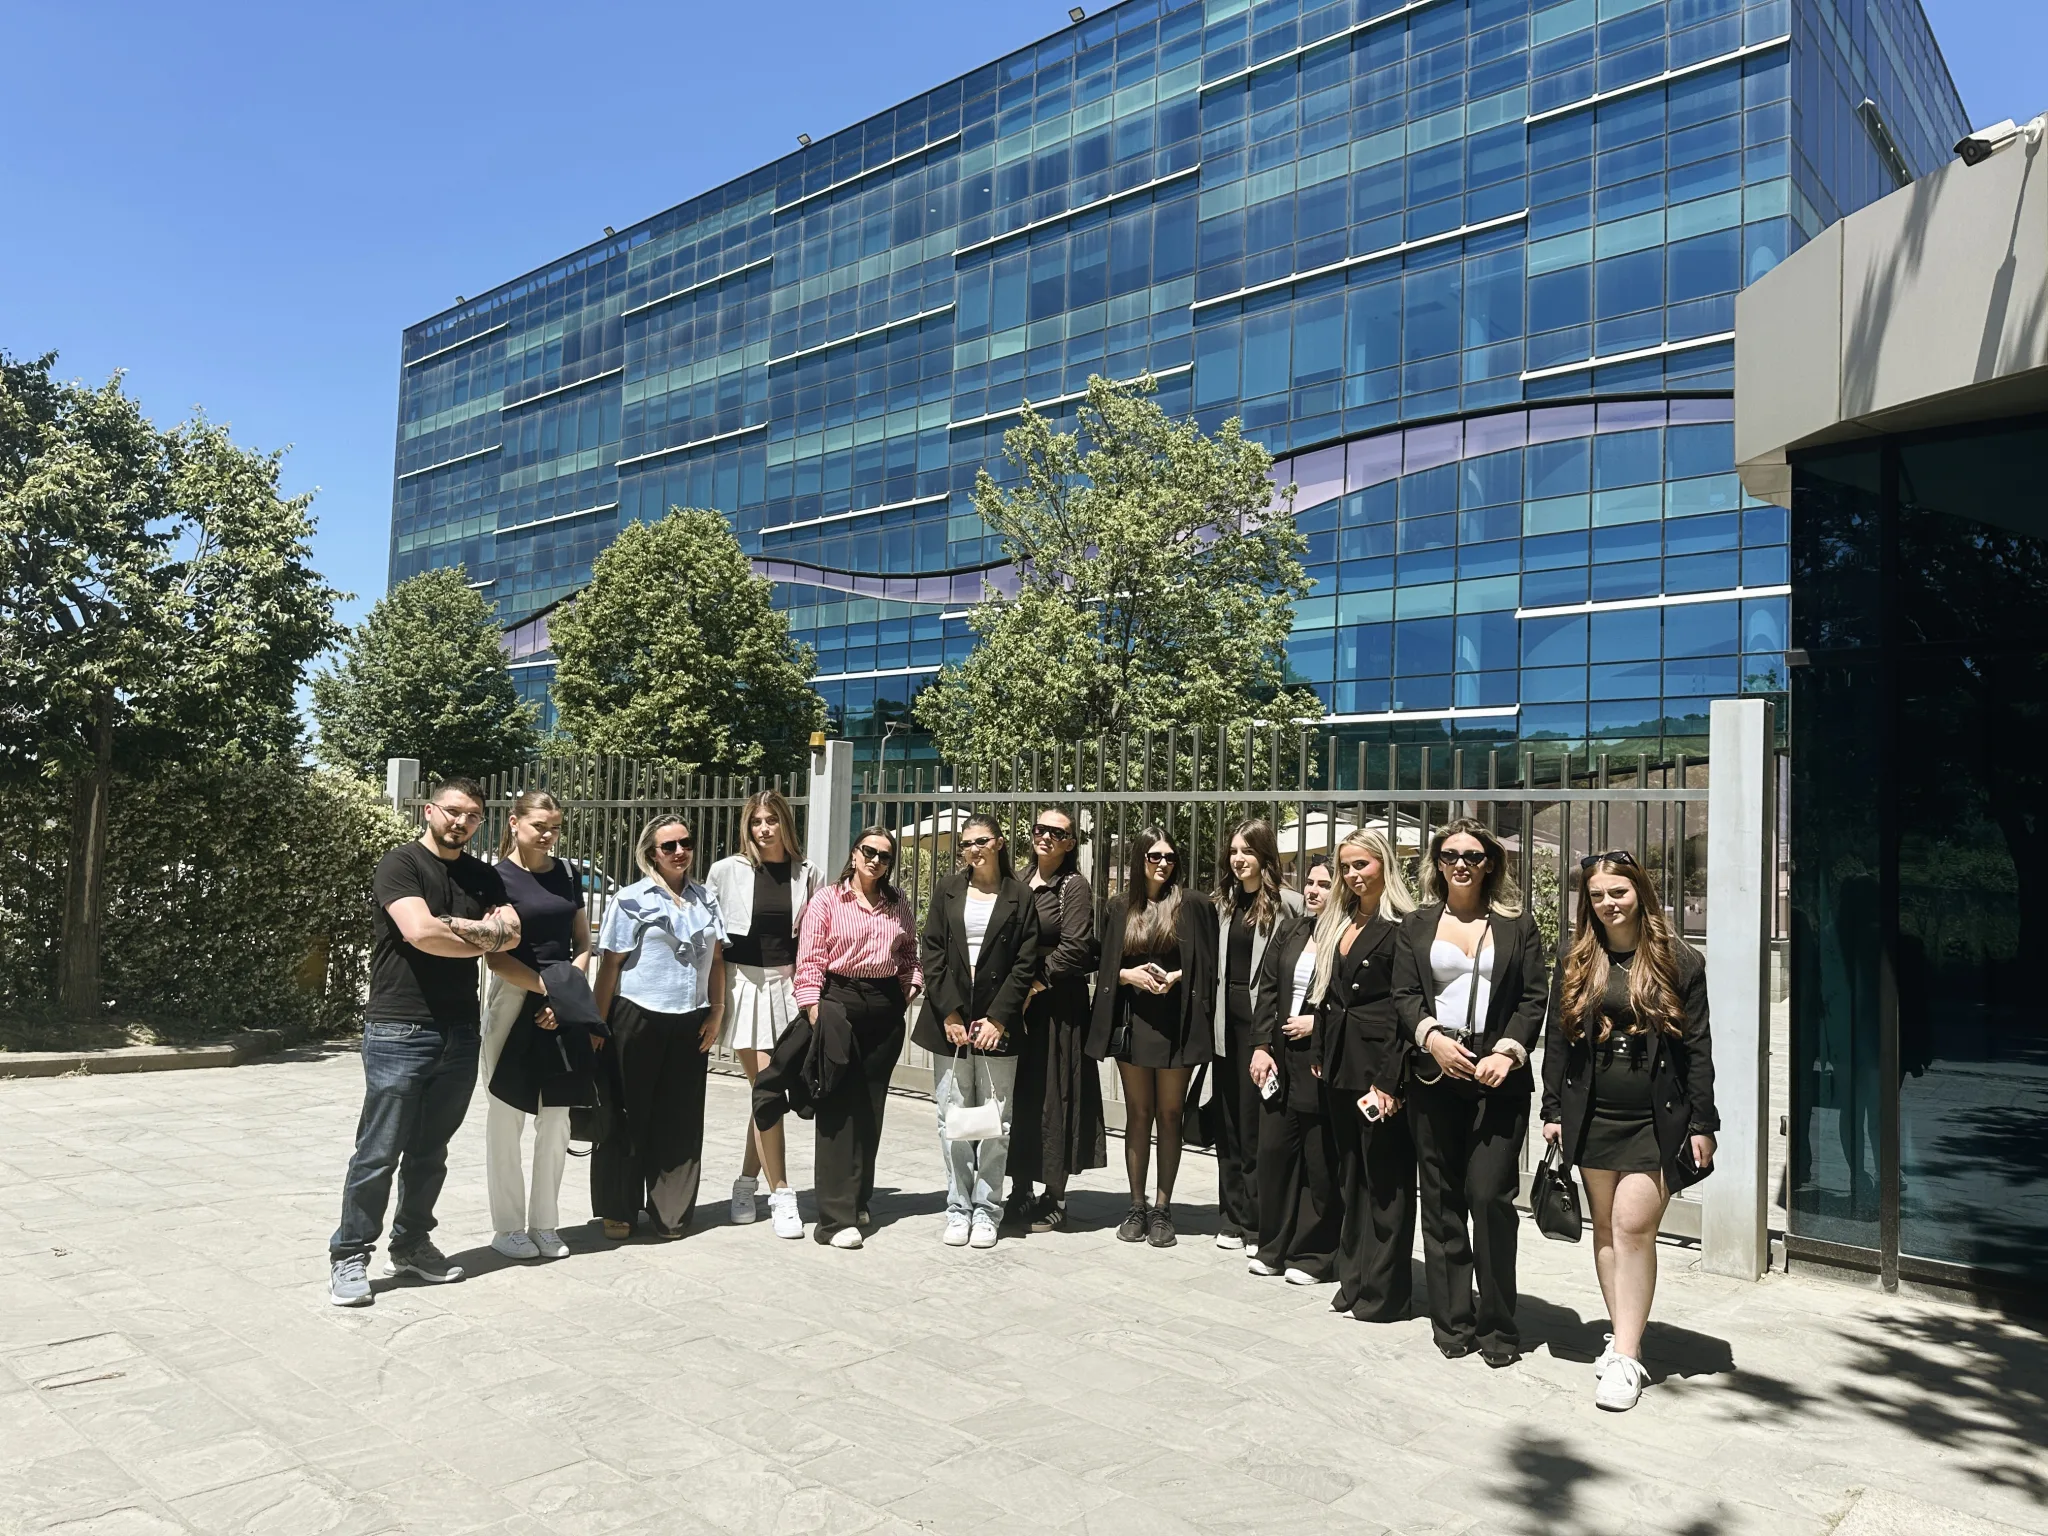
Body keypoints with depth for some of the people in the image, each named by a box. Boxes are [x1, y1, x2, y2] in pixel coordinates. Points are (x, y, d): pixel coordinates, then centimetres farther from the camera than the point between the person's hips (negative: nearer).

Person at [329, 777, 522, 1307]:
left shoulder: (483, 876, 12)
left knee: (430, 1150, 14)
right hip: (399, 1031, -6)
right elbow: (421, 932, -21)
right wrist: (483, 939, -7)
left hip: (460, 1031, 6)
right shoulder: (400, 865, -6)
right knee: (380, 1151, -1)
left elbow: (511, 933, -1)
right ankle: (349, 1256, 11)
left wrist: (453, 924, -15)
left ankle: (411, 1244, 26)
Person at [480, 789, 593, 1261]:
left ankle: (544, 1223, 19)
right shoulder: (497, 878, -5)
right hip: (512, 1002, -4)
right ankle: (507, 1226, 15)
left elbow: (582, 944, 10)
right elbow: (495, 957, -10)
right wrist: (549, 987, -15)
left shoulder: (567, 873, 10)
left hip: (564, 1006, 4)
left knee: (556, 1117, 8)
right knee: (506, 1116, 3)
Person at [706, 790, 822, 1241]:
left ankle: (747, 1184, 22)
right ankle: (781, 1196, 1)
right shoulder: (727, 871, -1)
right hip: (743, 982, -2)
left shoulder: (807, 875, 3)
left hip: (785, 984, 2)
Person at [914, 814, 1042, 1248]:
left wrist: (998, 1017, -9)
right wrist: (949, 1013, -6)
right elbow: (931, 953, 3)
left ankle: (986, 1211, 13)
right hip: (950, 1022, 2)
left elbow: (1025, 963, -1)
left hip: (997, 1024, -1)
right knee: (952, 1120, 4)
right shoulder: (948, 891, 9)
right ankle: (958, 1209, 15)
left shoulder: (1019, 897, 4)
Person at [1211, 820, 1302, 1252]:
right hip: (1227, 1018, 6)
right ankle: (1233, 1215, 19)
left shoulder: (1287, 904, -7)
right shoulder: (1224, 901, 12)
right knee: (1228, 1118, 10)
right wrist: (1212, 1014, 9)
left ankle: (1259, 1216, 10)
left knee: (1257, 1119, -1)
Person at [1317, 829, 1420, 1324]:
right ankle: (1354, 1278, 25)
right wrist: (1321, 1054, 9)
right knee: (1350, 1175, 15)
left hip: (1380, 1065, -8)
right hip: (1341, 1065, 8)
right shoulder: (1338, 924, 13)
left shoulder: (1401, 926, -11)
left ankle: (1385, 1291, 13)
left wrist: (1389, 1081, -18)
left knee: (1385, 1179, 2)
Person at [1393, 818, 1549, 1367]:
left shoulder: (1516, 924, 8)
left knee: (1490, 1195, -7)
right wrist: (1433, 1038, -11)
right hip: (1435, 1075, 2)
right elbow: (1405, 995, 6)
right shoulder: (1417, 925, 12)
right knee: (1442, 1199, 6)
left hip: (1498, 1079, -2)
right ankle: (1451, 1321, 17)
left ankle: (1497, 1326, 7)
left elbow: (1535, 996, 2)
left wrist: (1509, 1052, -11)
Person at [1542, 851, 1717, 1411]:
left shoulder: (1680, 962, -1)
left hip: (1656, 1120, -3)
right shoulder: (1577, 963, 6)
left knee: (1633, 1227, -10)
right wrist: (1553, 1111, 5)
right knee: (1606, 1227, 9)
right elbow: (1556, 1041, 9)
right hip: (1593, 1115, 4)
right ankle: (1622, 1336, 22)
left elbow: (1699, 1049, -1)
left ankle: (1627, 1356, -4)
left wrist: (1702, 1124, -3)